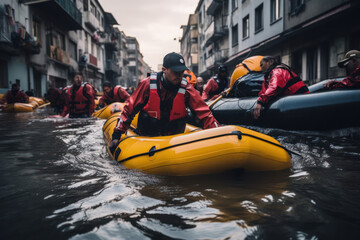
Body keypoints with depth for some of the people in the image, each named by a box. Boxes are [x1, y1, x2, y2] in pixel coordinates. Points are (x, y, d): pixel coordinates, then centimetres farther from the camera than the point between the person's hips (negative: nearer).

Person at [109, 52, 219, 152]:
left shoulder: (186, 89, -9)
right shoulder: (148, 84, -10)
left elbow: (205, 113, -9)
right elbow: (129, 110, -4)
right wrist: (116, 136, -6)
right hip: (146, 138, -1)